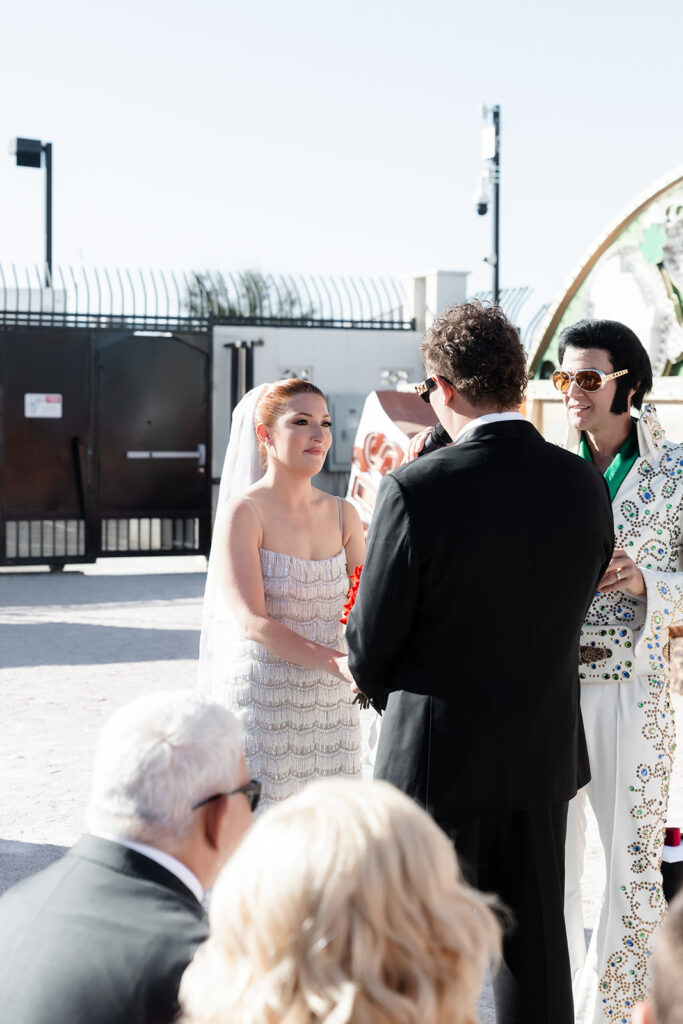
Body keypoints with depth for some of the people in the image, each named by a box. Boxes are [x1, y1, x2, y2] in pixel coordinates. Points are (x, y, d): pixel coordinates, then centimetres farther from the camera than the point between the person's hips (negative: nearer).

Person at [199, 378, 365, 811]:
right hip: (263, 702, -5)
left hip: (331, 707, 5)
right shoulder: (243, 511, -8)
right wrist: (337, 663, -26)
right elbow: (252, 622, -17)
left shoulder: (343, 515, 9)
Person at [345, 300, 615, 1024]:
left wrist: (372, 678, 11)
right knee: (535, 957, 15)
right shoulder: (583, 483, -3)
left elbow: (370, 646, -11)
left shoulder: (416, 490, -19)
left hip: (436, 760, -4)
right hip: (546, 755, 5)